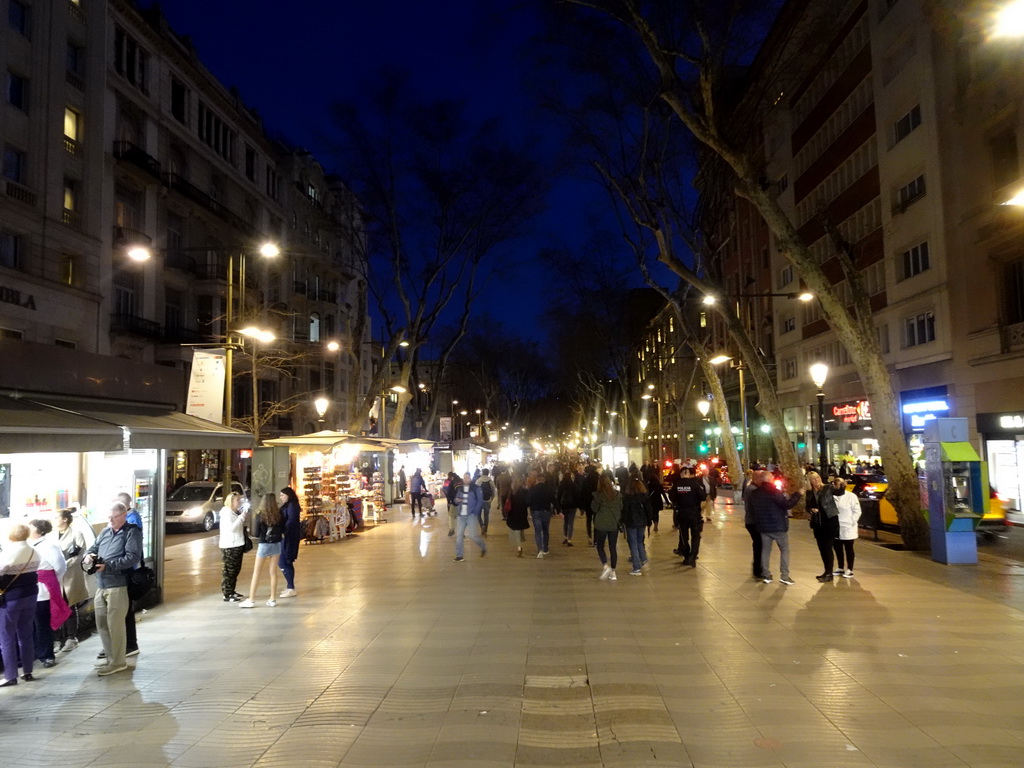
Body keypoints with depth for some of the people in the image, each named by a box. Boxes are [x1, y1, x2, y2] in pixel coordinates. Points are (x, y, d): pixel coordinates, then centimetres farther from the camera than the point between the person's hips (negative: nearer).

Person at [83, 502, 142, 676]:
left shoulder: (132, 532, -7)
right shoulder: (105, 532, 17)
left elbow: (133, 557, -17)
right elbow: (94, 548, 21)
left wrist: (108, 566, -22)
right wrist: (88, 556, -4)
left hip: (118, 585, -8)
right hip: (101, 585, 8)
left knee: (115, 625, -4)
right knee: (102, 623, 15)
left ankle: (117, 662, 5)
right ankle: (110, 656, 29)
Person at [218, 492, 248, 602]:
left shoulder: (236, 512, 15)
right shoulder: (226, 512, -13)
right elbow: (231, 527, -24)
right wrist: (242, 517, -22)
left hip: (237, 545, 10)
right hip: (229, 546, -10)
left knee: (236, 569, 15)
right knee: (229, 570, -6)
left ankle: (231, 591, 25)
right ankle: (227, 595, -3)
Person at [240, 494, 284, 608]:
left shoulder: (260, 515, -11)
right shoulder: (279, 514, -5)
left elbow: (257, 533, -7)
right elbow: (283, 530, 1)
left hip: (264, 545, -3)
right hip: (276, 544, 3)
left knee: (256, 572, 6)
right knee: (273, 572, 10)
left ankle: (251, 600, 7)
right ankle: (272, 599, 13)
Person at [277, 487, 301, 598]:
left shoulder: (292, 505, -13)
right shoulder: (286, 506, 17)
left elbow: (291, 521, -22)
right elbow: (282, 519, 13)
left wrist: (283, 532, -23)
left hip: (289, 537, -10)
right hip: (285, 537, 10)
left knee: (283, 562, -9)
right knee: (287, 563, 13)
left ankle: (291, 589, -5)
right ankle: (289, 587, 19)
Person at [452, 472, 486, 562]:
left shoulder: (476, 488, -5)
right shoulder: (459, 488, 10)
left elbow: (480, 501, -7)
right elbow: (456, 500, 18)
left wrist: (475, 512, -15)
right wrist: (456, 500, -6)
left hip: (471, 515, -5)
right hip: (460, 515, 5)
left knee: (473, 535, -7)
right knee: (459, 535, 2)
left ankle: (483, 547, 21)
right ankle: (459, 555, 11)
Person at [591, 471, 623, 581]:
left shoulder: (598, 495, -12)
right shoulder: (618, 494, -2)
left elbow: (594, 508, -3)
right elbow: (621, 509, 6)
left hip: (601, 524, -3)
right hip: (614, 524, 3)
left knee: (600, 546, 12)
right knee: (613, 548, 9)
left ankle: (605, 566, -7)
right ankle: (613, 572, 11)